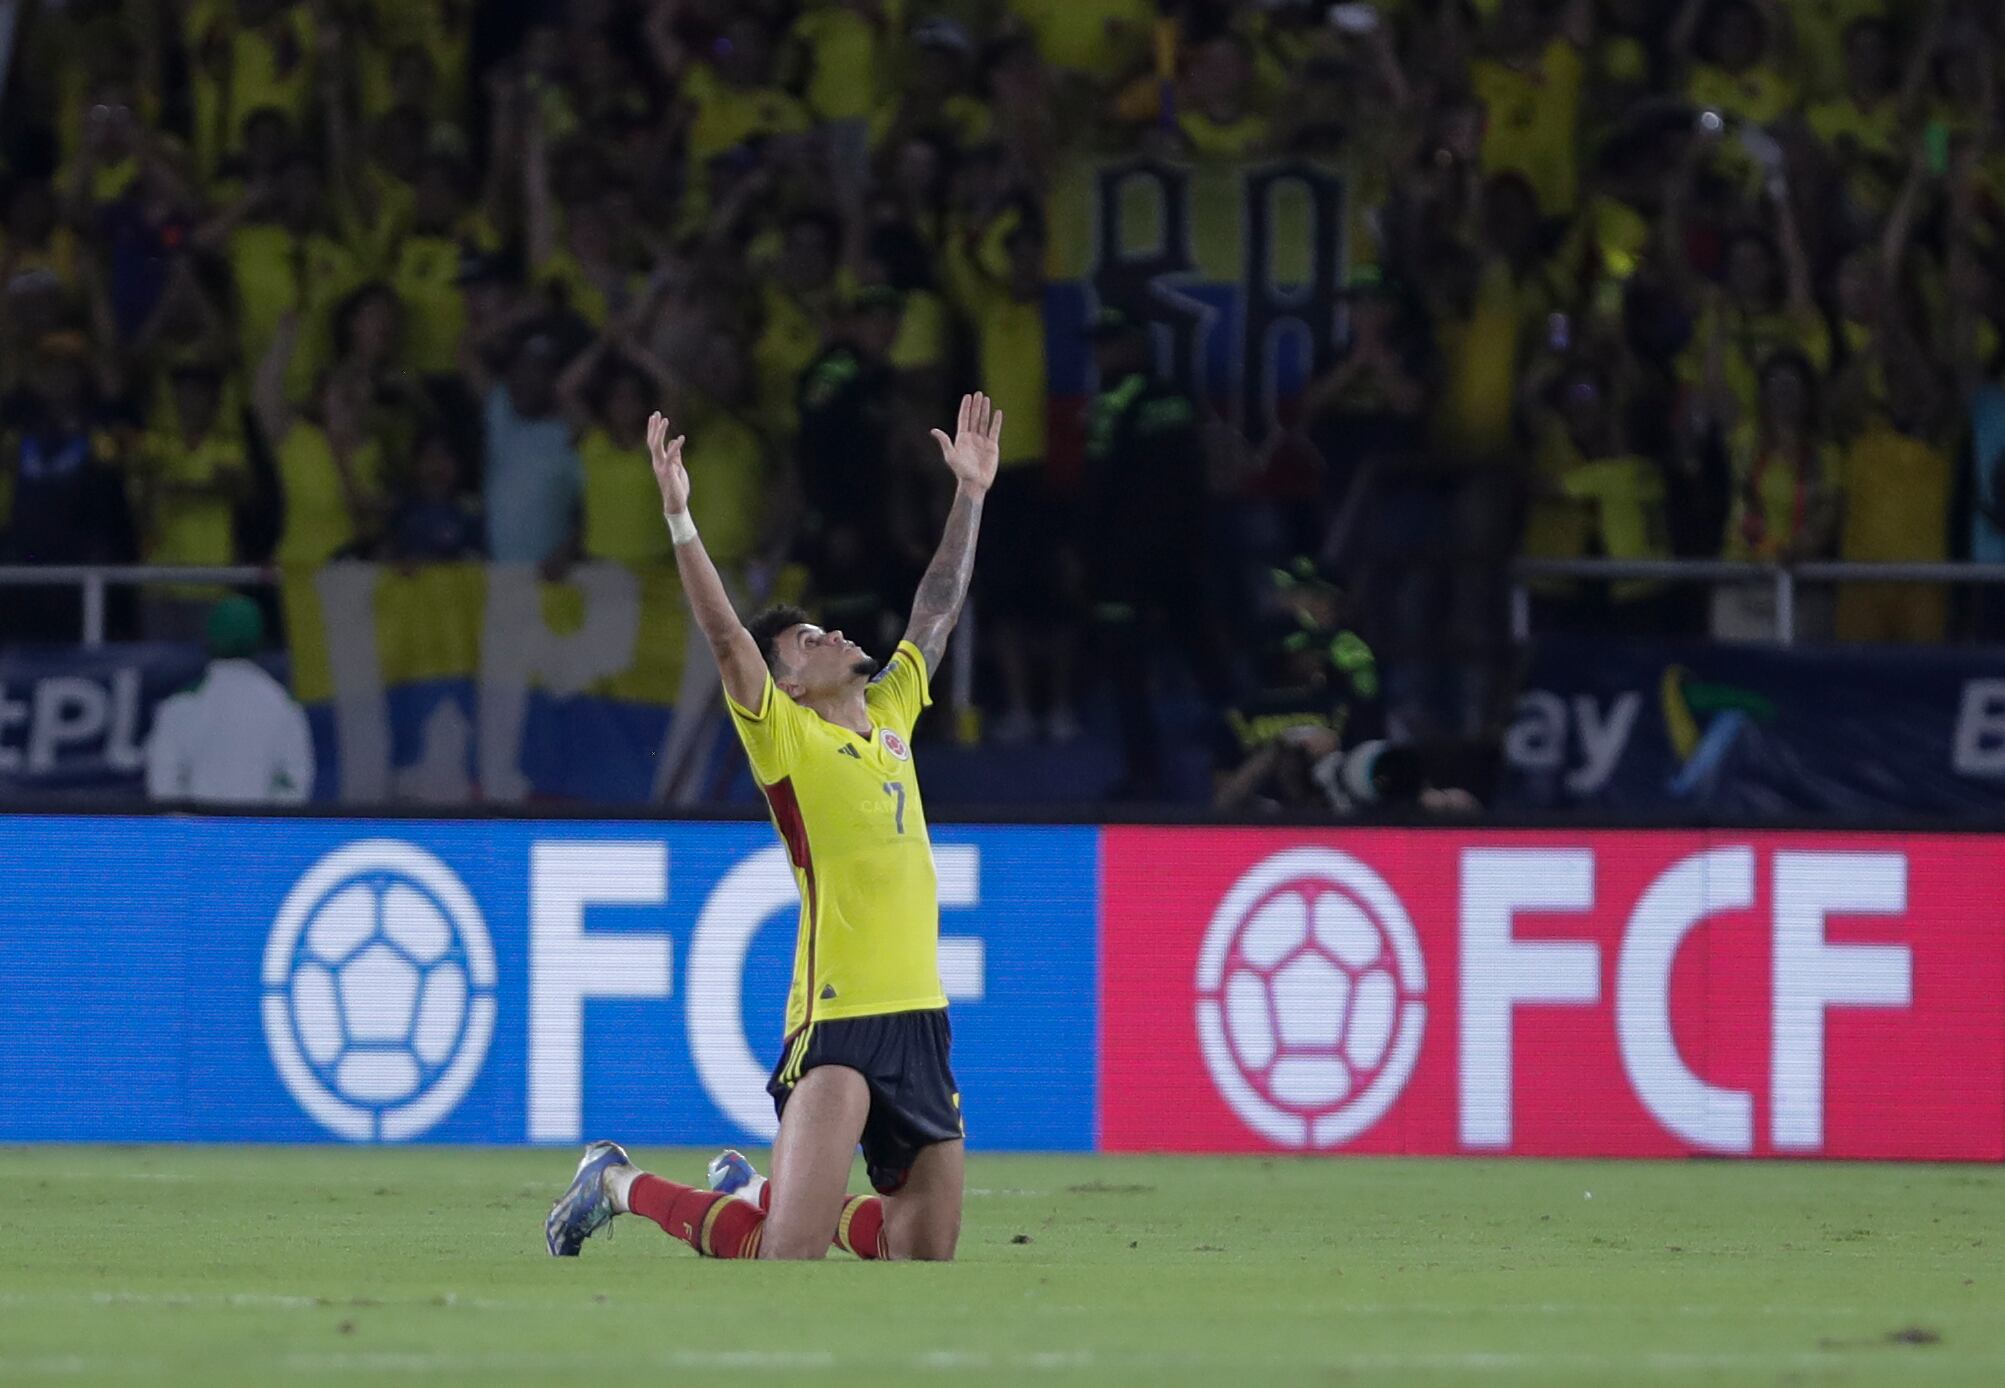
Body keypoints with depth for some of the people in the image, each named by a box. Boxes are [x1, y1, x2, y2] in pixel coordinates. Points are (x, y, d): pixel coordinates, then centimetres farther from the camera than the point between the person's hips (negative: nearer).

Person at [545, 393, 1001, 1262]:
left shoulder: (890, 716, 16)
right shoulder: (784, 734, -2)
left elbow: (937, 612, 26)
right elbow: (726, 636, -15)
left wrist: (971, 494, 26)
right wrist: (679, 519, -24)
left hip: (921, 1024, 7)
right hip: (835, 1020, -7)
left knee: (924, 1249, 9)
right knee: (788, 1253, -13)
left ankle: (754, 1191, 31)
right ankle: (617, 1184, 10)